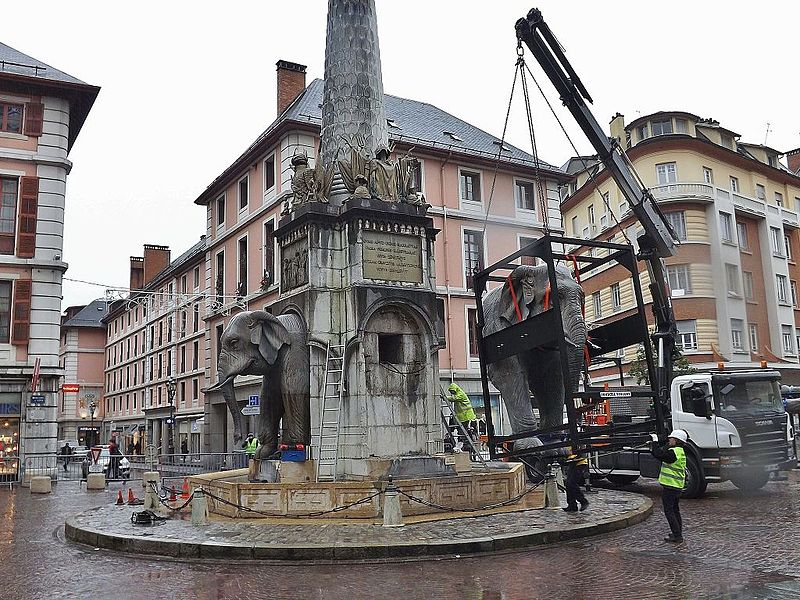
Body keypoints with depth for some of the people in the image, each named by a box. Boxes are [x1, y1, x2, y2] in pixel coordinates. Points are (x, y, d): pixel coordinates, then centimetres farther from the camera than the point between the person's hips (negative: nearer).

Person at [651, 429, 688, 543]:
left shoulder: (673, 452, -20)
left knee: (669, 511, -4)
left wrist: (655, 442, -14)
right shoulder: (680, 451, 12)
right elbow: (662, 452, 19)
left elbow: (659, 454, -25)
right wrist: (653, 445, 12)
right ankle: (678, 533, 29)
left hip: (670, 486, -10)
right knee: (675, 510, 20)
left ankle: (677, 536, -5)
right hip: (678, 487, 10)